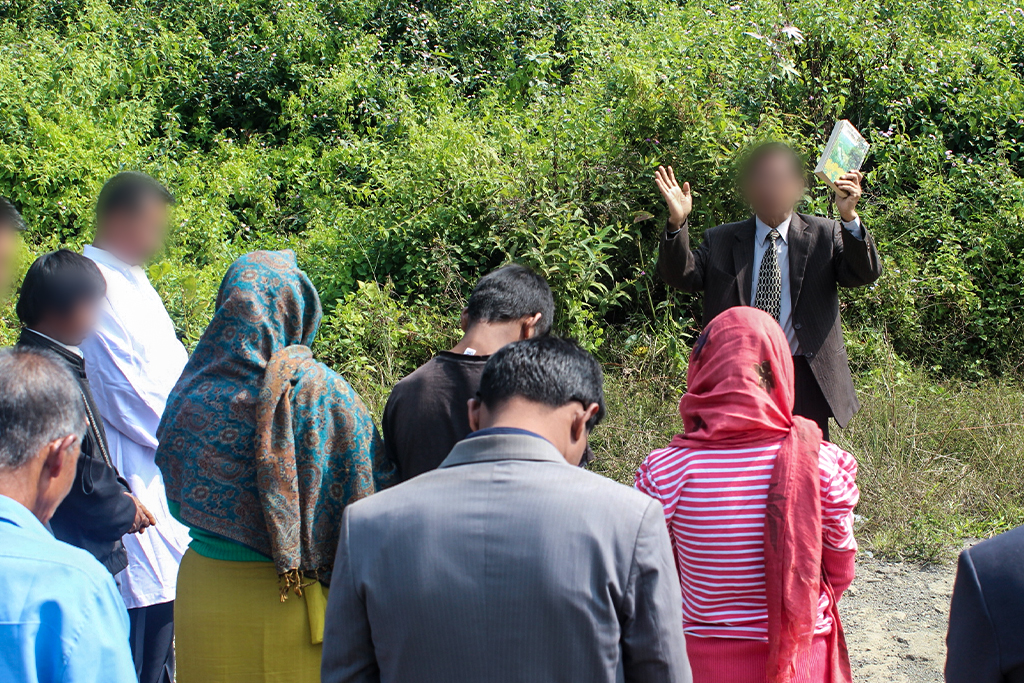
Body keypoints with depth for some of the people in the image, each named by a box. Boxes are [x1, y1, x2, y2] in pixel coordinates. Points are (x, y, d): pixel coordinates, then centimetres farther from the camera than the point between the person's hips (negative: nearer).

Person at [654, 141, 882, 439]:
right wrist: (678, 223, -20)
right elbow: (681, 275, -3)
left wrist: (849, 218, -24)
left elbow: (865, 274, -7)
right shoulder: (721, 241, 9)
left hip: (804, 379, 0)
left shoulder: (824, 235, 6)